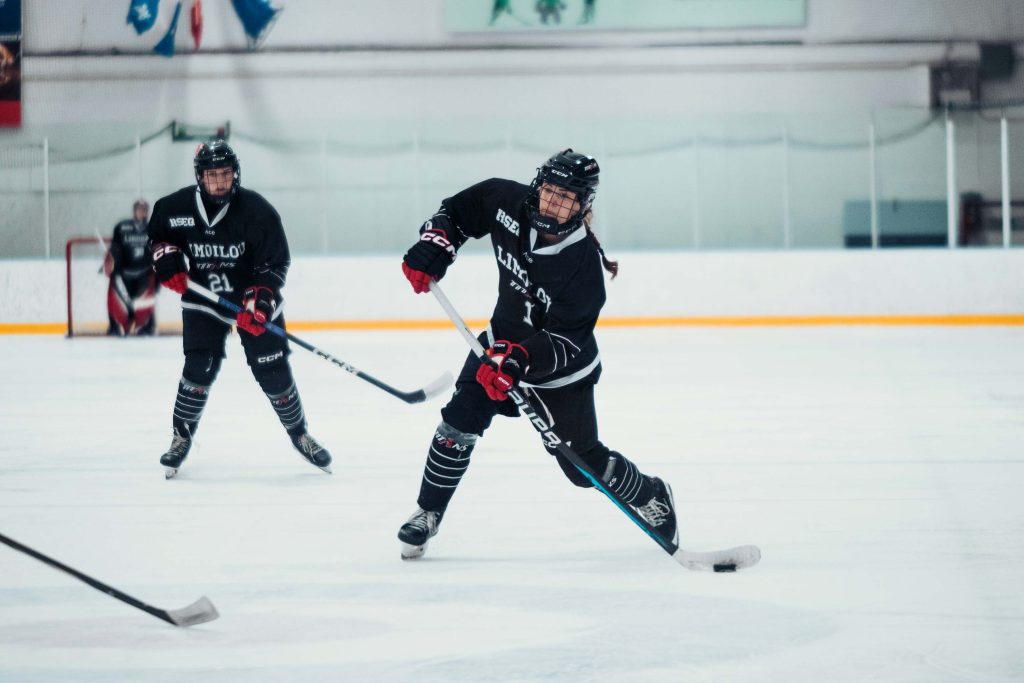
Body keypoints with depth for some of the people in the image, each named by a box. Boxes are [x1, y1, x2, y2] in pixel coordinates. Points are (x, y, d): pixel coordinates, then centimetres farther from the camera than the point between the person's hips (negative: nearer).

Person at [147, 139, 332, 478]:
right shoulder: (176, 207, -14)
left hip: (253, 298, -1)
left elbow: (277, 261, -17)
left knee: (273, 370, -2)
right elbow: (157, 231, 9)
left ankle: (299, 434, 18)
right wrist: (165, 255, -11)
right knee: (199, 367, -12)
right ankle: (181, 435, 7)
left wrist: (260, 299, -29)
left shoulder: (257, 211, -21)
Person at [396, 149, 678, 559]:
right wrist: (434, 245, -15)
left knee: (583, 463, 0)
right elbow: (457, 211, 2)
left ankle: (651, 498, 28)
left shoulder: (584, 265, -31)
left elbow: (564, 344, -31)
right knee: (460, 421, -12)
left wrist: (520, 360, -47)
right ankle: (428, 512, 5)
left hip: (561, 370, -4)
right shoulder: (506, 202, -18)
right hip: (504, 340, 4)